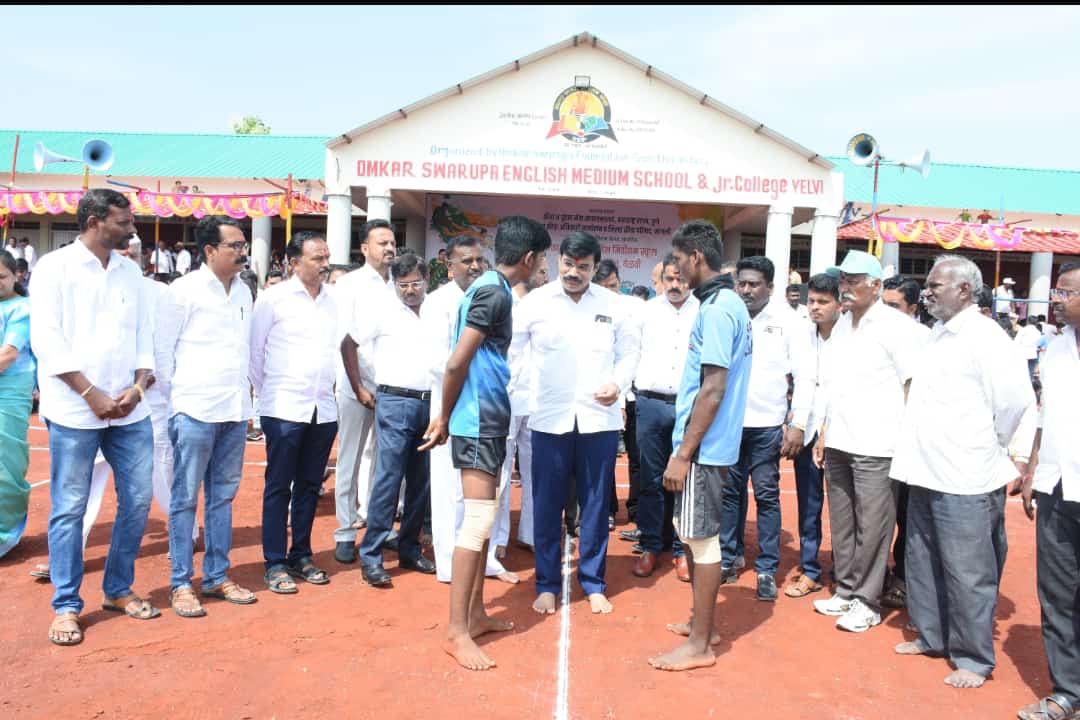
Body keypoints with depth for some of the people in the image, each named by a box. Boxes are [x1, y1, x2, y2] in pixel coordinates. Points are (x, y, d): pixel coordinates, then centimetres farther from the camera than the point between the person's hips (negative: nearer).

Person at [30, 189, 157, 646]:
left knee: (137, 500, 8)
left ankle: (118, 589, 25)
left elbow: (144, 335, 11)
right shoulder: (54, 267, -3)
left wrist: (138, 387, -5)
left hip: (129, 410, 5)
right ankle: (66, 605, 16)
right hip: (75, 411, -5)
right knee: (69, 509, 3)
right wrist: (92, 394, -13)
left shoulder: (130, 272, 11)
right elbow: (46, 341, -9)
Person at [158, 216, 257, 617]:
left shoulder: (244, 292, 12)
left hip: (235, 408, 6)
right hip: (195, 408, -6)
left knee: (223, 496, 12)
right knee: (185, 498, 3)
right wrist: (171, 402, -5)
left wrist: (247, 388, 13)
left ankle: (217, 576, 22)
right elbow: (164, 348, -4)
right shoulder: (185, 290, -5)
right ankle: (181, 584, 12)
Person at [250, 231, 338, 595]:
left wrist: (328, 386, 11)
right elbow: (254, 350, 1)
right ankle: (275, 563, 12)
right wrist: (266, 392, 4)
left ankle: (301, 556, 23)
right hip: (285, 409, -4)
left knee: (310, 485, 12)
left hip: (323, 409, 4)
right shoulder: (273, 298, -3)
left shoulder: (334, 301, 8)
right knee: (279, 486, 3)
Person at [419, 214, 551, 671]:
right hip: (479, 421, -10)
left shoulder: (490, 288, 14)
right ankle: (456, 631, -1)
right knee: (478, 520, -7)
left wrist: (446, 417, 16)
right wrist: (445, 419, -6)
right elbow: (456, 363, -17)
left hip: (488, 420, 10)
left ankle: (476, 613, 24)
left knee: (483, 519, 14)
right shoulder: (495, 292, -15)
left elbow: (463, 363, 15)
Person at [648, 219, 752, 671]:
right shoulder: (729, 303, 13)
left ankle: (699, 645, 11)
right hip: (711, 443, 9)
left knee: (701, 538, 0)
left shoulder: (716, 309, -17)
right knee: (693, 533, 18)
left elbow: (713, 389, -22)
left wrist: (683, 453, -20)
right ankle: (701, 622, 31)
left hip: (703, 447, -9)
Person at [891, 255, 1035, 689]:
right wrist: (915, 452, 16)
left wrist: (992, 446, -2)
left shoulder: (982, 337, -13)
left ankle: (974, 658, 16)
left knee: (968, 573, 2)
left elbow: (1017, 400, -16)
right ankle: (932, 636, 33)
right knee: (924, 564, 18)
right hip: (927, 473, 9)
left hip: (965, 479, -8)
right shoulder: (938, 335, 14)